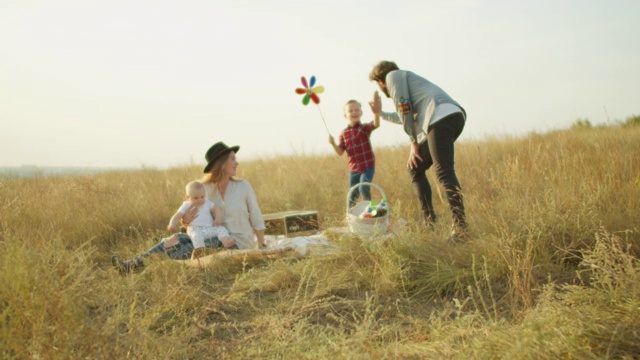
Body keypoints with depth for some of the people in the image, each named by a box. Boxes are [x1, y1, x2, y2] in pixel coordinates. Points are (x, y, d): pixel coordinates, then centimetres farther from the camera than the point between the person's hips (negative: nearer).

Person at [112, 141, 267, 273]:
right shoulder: (206, 189, 2)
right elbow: (196, 221, 3)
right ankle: (132, 264, -23)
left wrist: (263, 251, -4)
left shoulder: (243, 186, -8)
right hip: (217, 238, 5)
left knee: (192, 248, -26)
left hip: (238, 242, -5)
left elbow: (256, 219, -3)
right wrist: (185, 220, -21)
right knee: (176, 239, -16)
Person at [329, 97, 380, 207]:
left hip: (368, 166, -3)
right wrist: (333, 144, -18)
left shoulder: (365, 128, -7)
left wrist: (376, 112, -50)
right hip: (354, 169, 3)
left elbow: (376, 124, -29)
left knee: (364, 188, -18)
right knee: (353, 194, 11)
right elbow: (340, 152, 2)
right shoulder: (344, 133, 1)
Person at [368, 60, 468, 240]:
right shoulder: (405, 78, 38)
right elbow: (405, 116, 45)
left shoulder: (393, 75, 11)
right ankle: (429, 222, 13)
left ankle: (461, 227, -27)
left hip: (442, 116, -9)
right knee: (415, 168, 16)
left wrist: (414, 143, 0)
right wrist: (381, 113, 56)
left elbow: (404, 109, -1)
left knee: (444, 172, -18)